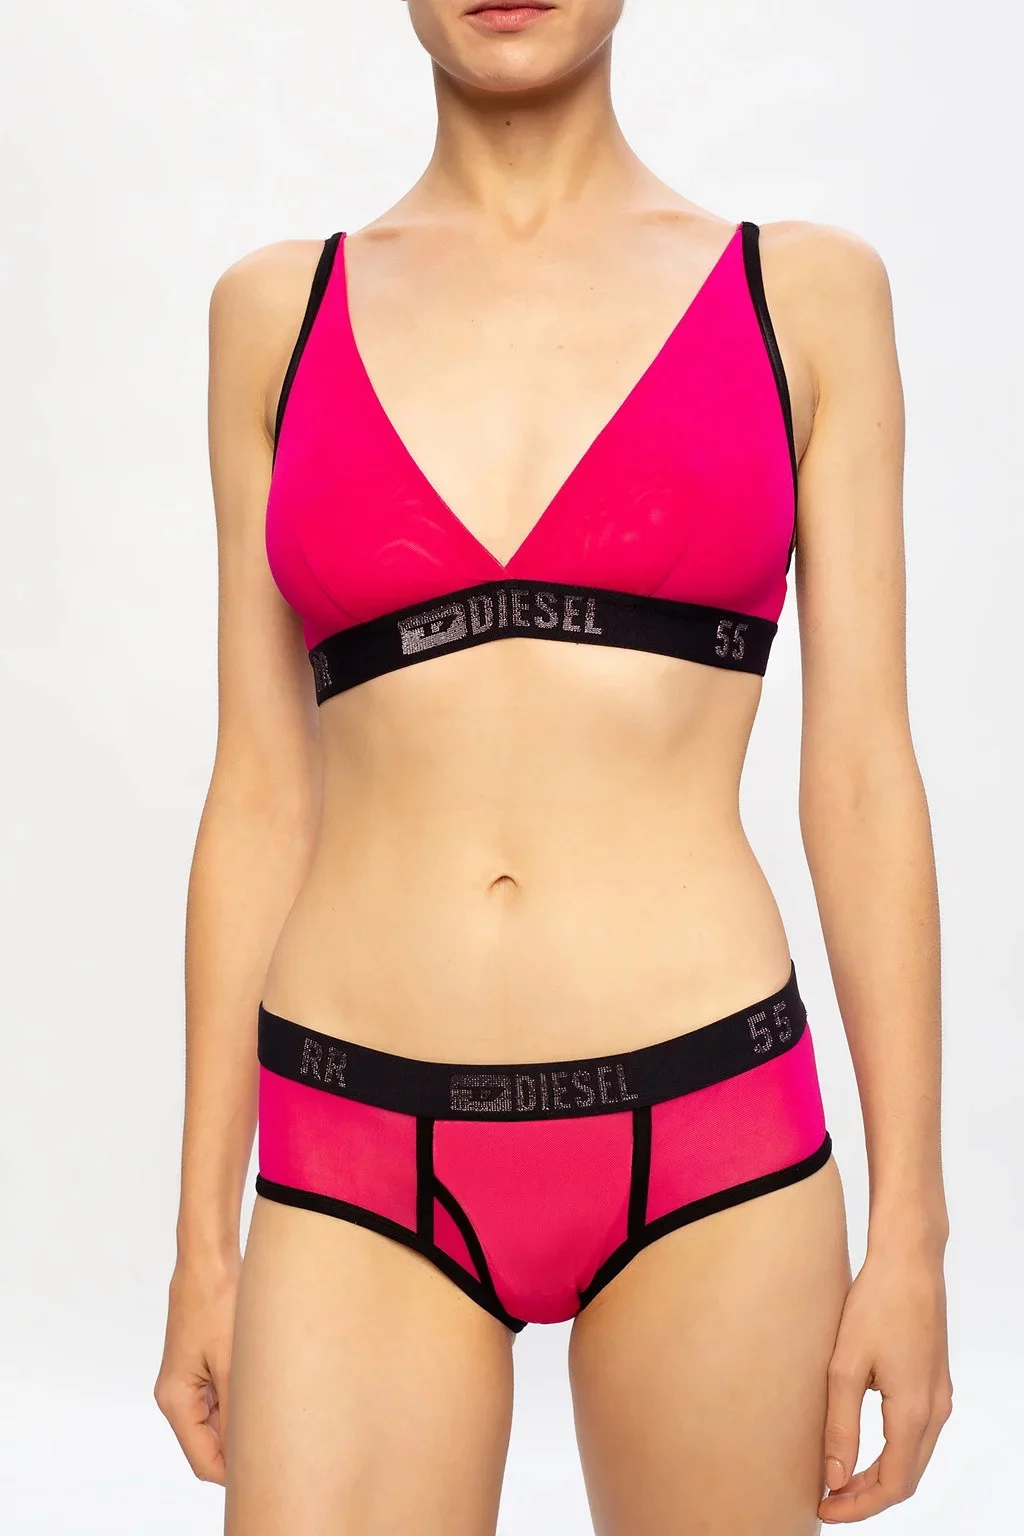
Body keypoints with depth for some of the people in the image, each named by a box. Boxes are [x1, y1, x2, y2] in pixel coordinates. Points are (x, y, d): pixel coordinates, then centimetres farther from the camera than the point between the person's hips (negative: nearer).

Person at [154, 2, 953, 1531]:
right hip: (363, 1169, 1)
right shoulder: (277, 310, 7)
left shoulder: (806, 290, 4)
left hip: (705, 1136, 0)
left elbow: (862, 776, 2)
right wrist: (204, 1232, 6)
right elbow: (261, 794, 7)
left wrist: (910, 1225, -1)